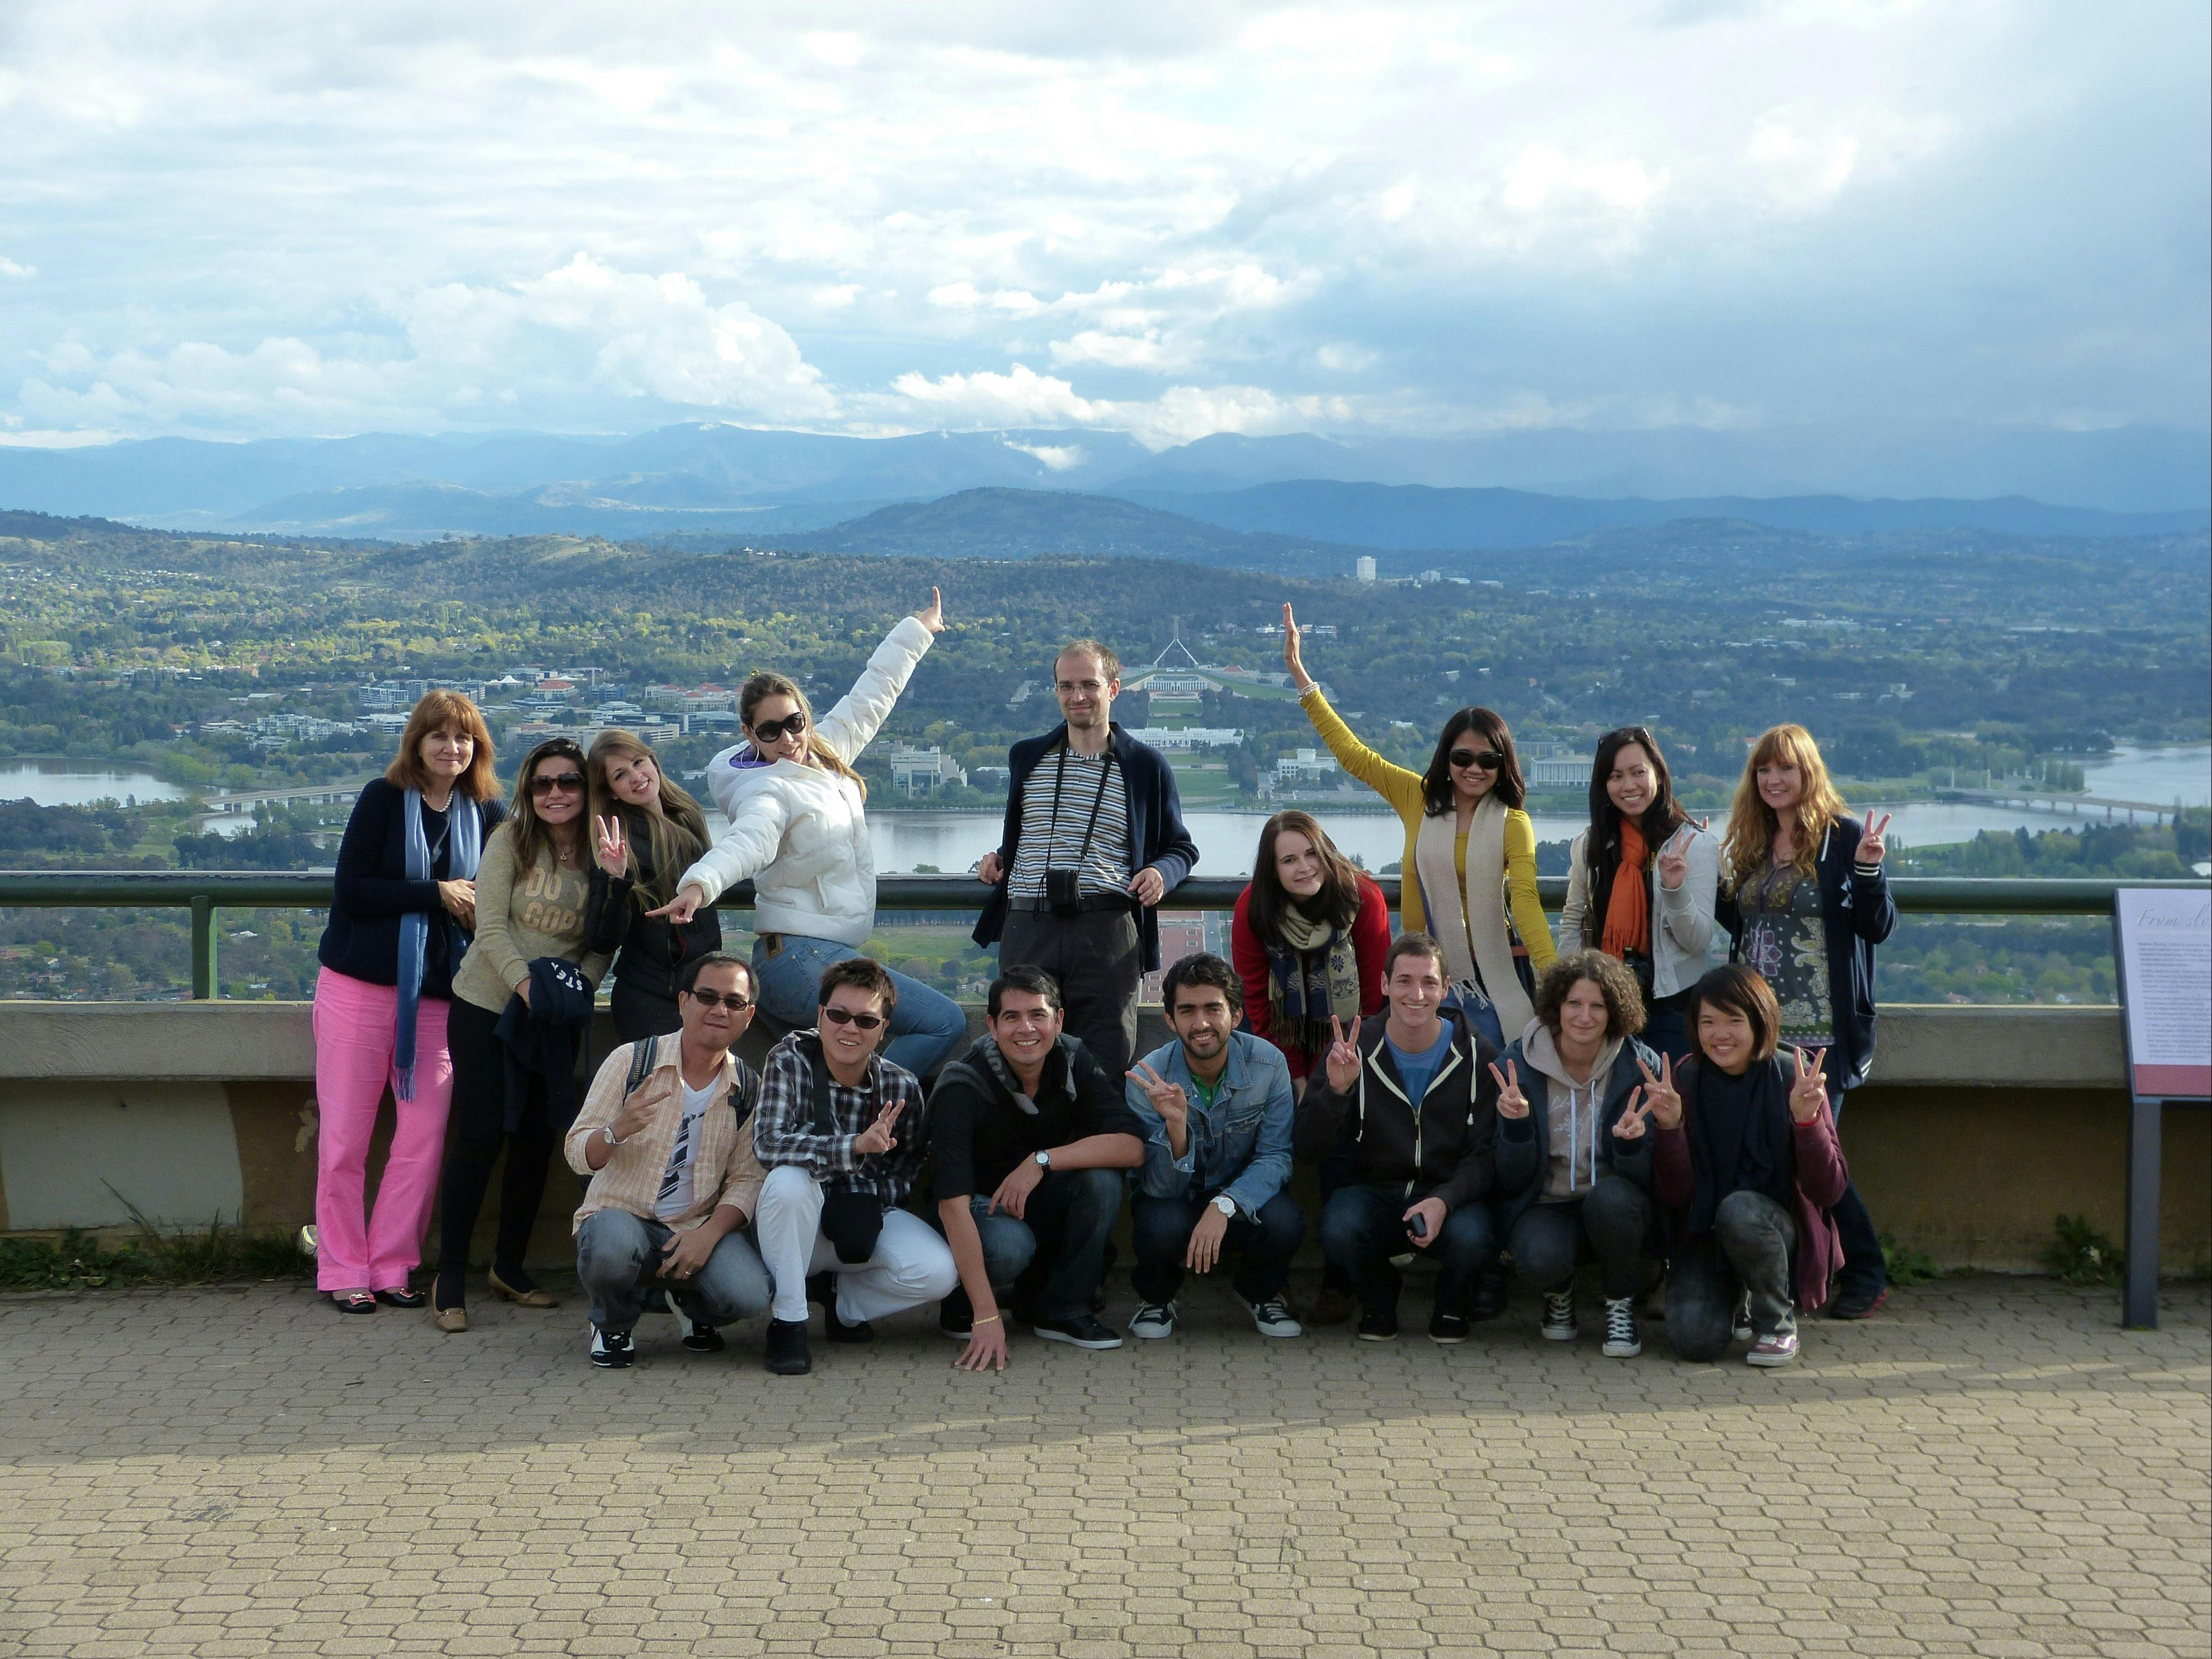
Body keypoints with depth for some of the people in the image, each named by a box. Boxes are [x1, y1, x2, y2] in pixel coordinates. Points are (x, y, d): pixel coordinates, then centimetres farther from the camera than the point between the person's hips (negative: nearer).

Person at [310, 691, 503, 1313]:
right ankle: (342, 1271, 11)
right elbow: (350, 892, -10)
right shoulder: (382, 799, -2)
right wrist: (436, 895, -14)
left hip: (438, 995, 3)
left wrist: (480, 907, -6)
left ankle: (391, 1266, 11)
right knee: (344, 1138, 1)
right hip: (360, 987, -3)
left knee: (425, 1134, -1)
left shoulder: (488, 813, 6)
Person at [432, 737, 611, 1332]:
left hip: (557, 1017, 4)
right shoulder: (510, 841, -8)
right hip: (486, 1006, -4)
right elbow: (490, 928, -13)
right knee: (478, 1138, -6)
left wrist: (579, 985, -15)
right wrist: (525, 983, -26)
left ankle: (509, 1267, 25)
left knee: (538, 1141, 8)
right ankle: (451, 1280, 4)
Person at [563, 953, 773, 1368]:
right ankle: (613, 1324, -1)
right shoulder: (632, 1061, -7)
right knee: (614, 1246, -38)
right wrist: (618, 1130, -33)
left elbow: (746, 1180, 0)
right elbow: (578, 1156, -10)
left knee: (748, 1294, -27)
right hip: (621, 1214, -2)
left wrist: (708, 1234, -19)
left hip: (698, 1228, 2)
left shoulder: (748, 1090, 2)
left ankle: (690, 1303, 12)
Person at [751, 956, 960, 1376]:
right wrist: (857, 1146, -44)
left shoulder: (901, 1087, -9)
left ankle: (842, 1299, 9)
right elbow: (767, 1144, -32)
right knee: (788, 1181, -36)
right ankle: (788, 1322, -17)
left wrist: (872, 1205, -16)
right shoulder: (790, 1062, -17)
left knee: (940, 1271, -23)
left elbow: (908, 1165, 5)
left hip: (867, 1215, 3)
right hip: (800, 1226, -3)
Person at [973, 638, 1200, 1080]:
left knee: (1107, 1064, -6)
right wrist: (998, 857, 14)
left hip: (1107, 931, -2)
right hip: (1027, 928, 2)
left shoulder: (1145, 766, 10)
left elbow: (1181, 847, 18)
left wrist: (1162, 872, -3)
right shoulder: (1027, 757, 18)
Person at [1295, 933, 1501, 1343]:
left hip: (1451, 1194, 0)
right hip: (1373, 1191, 0)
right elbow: (1309, 1150, -9)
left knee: (1472, 1239, -34)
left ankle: (1451, 1304, 5)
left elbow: (1486, 1154, -5)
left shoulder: (1476, 1055, -5)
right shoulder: (1354, 1050, -5)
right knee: (1339, 1229, -33)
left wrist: (1444, 1201, -24)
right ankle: (1378, 1300, 3)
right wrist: (1336, 1091, -28)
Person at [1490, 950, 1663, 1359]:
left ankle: (1620, 1304, -6)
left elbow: (1644, 1179, -9)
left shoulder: (1640, 1067, -8)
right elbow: (1513, 1179, -8)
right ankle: (1558, 1293, 6)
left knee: (1610, 1196, -35)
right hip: (1545, 1206, 0)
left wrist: (1632, 1141, -32)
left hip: (1616, 1206, 1)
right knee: (1543, 1258, -34)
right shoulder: (1517, 1067, -8)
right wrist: (1516, 1124, -28)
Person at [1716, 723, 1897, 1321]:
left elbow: (1878, 928, -7)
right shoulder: (1749, 843, 14)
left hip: (1822, 1031, -6)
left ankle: (1865, 1274, 10)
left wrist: (1867, 870, -23)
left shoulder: (1844, 836, -5)